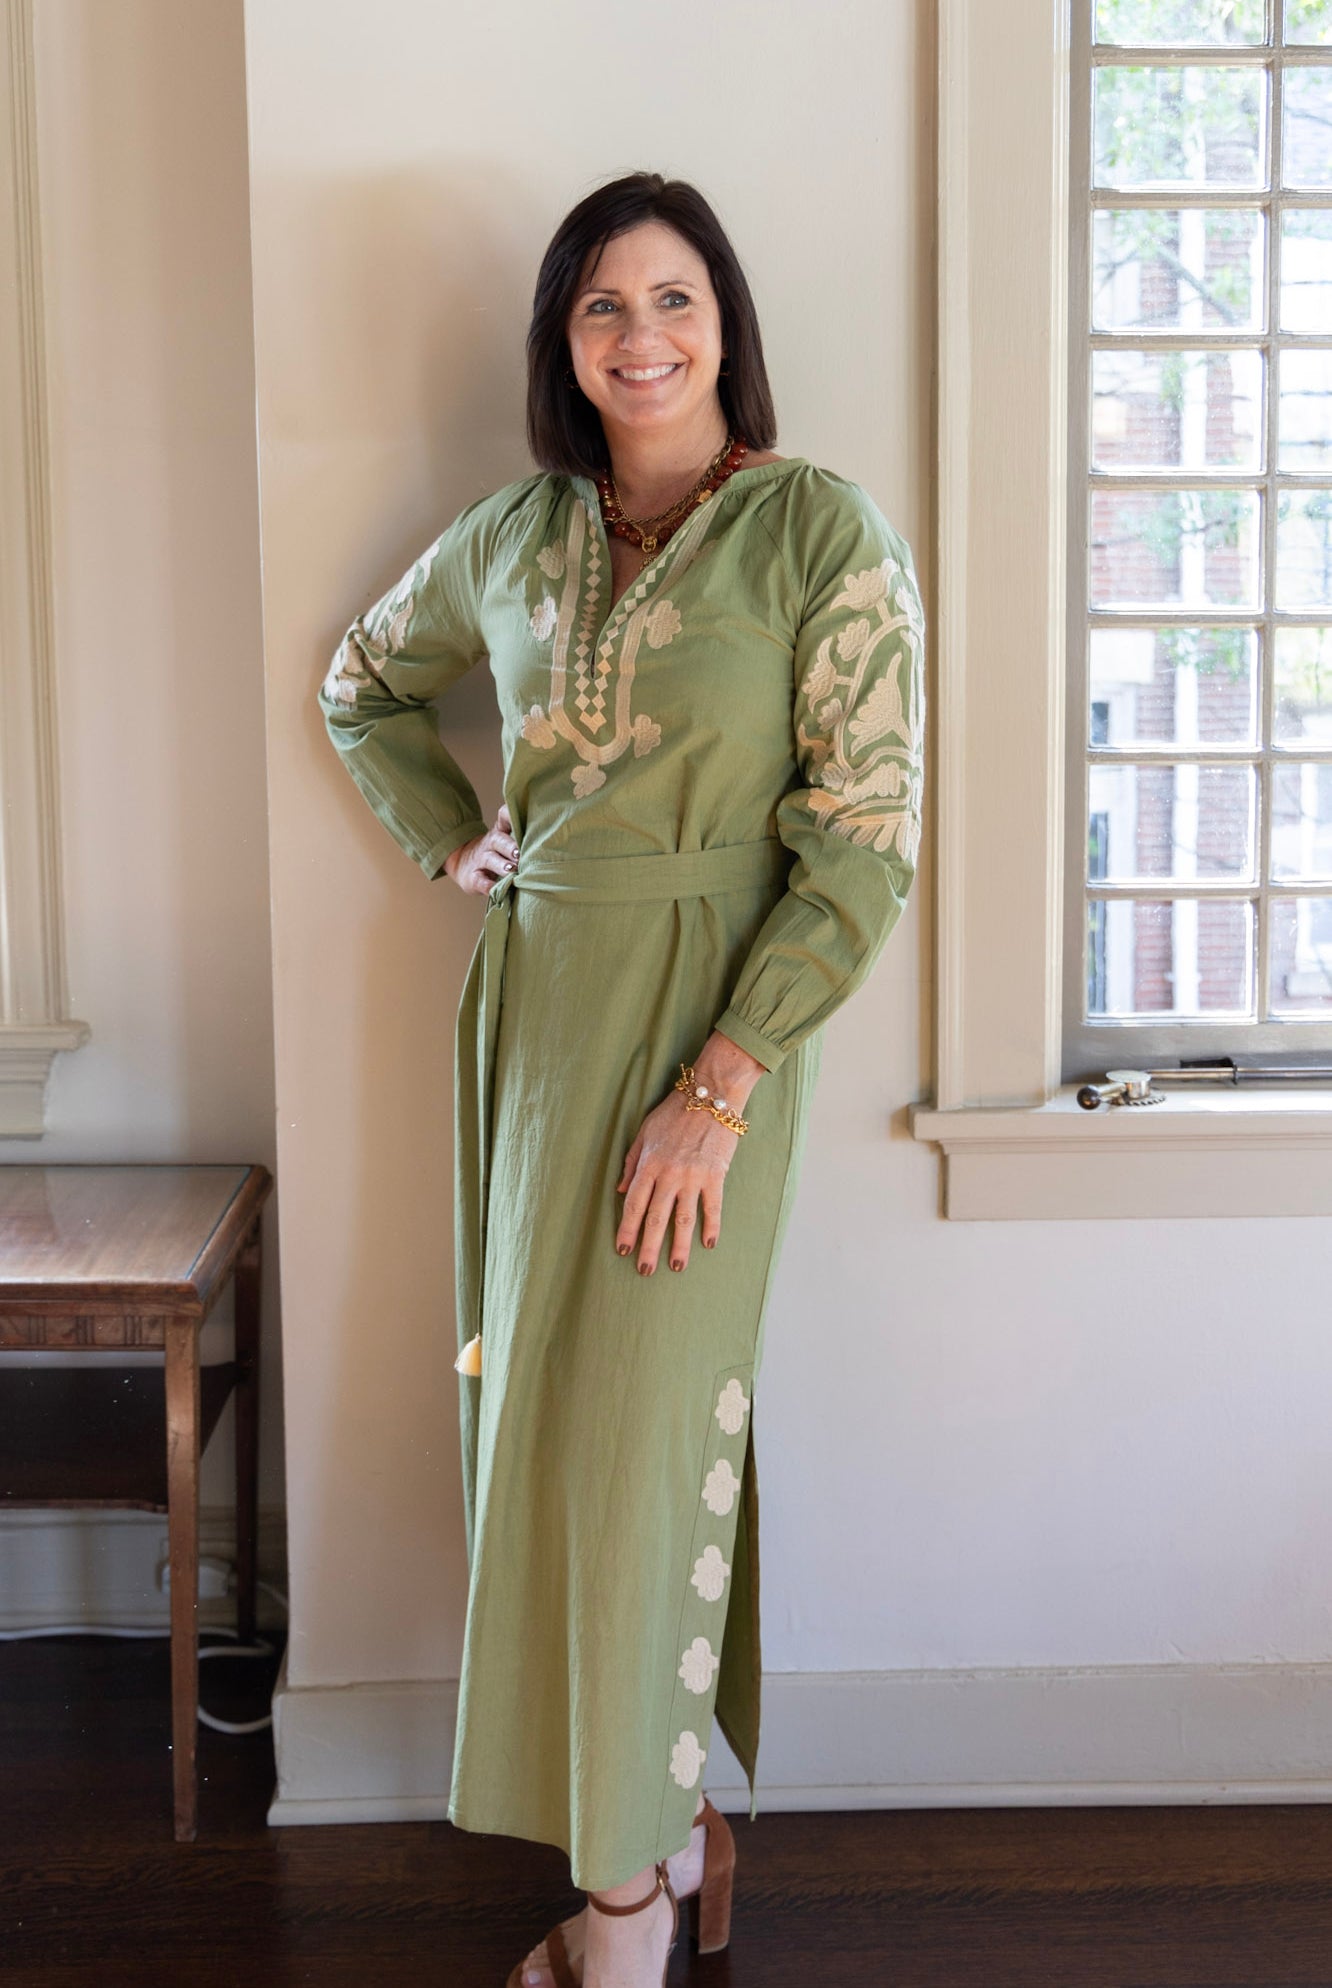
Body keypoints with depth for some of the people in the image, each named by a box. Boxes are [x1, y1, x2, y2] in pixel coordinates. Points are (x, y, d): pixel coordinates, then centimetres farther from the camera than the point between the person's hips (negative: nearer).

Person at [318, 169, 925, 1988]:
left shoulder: (823, 535, -9)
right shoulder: (513, 540, 7)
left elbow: (864, 845, -13)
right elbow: (362, 682, 25)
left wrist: (717, 1089, -18)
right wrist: (451, 839, 9)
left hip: (709, 1025, -5)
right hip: (530, 1005, 6)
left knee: (637, 1431, -2)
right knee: (539, 1414, 11)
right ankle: (651, 1812, 29)